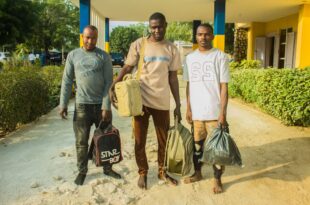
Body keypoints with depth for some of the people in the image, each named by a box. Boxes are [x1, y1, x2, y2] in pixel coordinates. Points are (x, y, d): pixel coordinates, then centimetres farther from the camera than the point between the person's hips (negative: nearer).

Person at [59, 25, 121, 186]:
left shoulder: (104, 57, 0)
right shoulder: (73, 55, 4)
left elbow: (108, 82, -4)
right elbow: (67, 81, 5)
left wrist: (106, 106, -11)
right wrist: (63, 104, -1)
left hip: (101, 104, 0)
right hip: (82, 105, 0)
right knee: (81, 141, 8)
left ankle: (107, 168, 26)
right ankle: (82, 171, 25)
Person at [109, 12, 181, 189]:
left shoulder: (172, 49, 5)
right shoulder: (138, 45, -3)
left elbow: (173, 78, 7)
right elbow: (127, 68, -1)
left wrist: (178, 105, 5)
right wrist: (113, 86, -19)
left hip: (162, 102, 2)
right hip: (141, 100, -2)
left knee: (164, 140, 12)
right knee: (140, 140, 9)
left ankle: (162, 171, 34)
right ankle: (143, 172, 30)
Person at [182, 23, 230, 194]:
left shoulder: (220, 56, -4)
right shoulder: (190, 58, 7)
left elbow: (224, 87, -7)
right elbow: (189, 85, 10)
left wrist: (222, 112, -11)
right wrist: (188, 108, 7)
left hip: (214, 112, -3)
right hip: (196, 111, 4)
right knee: (197, 144, 16)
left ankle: (217, 180, 21)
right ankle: (197, 173, 34)